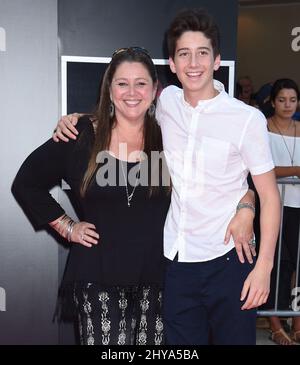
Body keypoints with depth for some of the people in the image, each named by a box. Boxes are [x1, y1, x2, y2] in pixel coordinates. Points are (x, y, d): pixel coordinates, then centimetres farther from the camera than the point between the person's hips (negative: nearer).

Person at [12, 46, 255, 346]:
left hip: (157, 276, 1)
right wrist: (66, 227, 2)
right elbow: (26, 184, 7)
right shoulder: (82, 136, -3)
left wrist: (245, 207, -13)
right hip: (98, 279, -1)